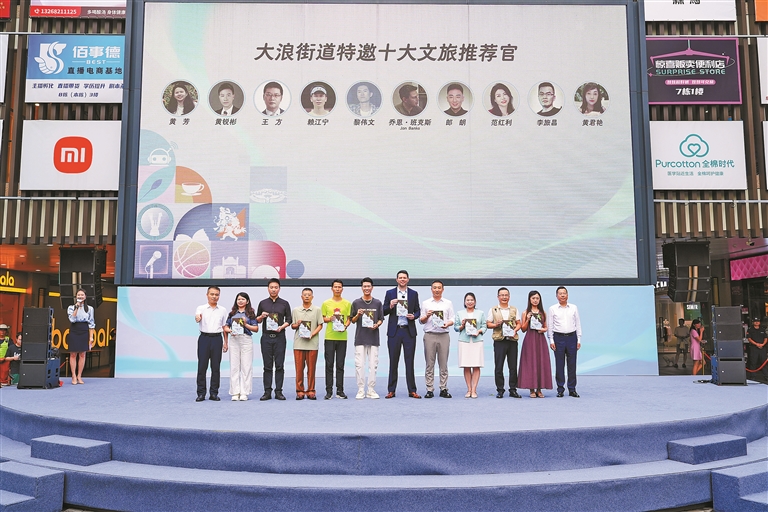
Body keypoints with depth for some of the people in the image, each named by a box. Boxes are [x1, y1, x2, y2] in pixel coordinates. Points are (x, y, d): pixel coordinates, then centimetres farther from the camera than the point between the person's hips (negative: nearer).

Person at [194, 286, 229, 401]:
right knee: (202, 366, -1)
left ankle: (214, 393, 10)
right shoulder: (201, 308, 4)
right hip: (204, 338, -2)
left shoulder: (223, 310, 11)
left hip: (217, 338, 2)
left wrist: (225, 342, 8)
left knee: (216, 367, 3)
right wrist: (197, 318, -42)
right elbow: (197, 317, -18)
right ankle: (201, 393, 5)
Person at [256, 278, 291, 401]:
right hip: (266, 337, 1)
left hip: (279, 337, -1)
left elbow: (288, 320, 6)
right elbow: (257, 320, 14)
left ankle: (278, 391, 5)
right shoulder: (263, 303, 10)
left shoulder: (284, 303, 7)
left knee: (279, 366, -1)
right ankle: (267, 392, 7)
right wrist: (261, 316, -7)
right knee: (267, 366, 3)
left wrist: (282, 326, -12)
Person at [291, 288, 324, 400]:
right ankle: (300, 391, 9)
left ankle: (310, 391, 9)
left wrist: (312, 334, -9)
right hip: (298, 343, 1)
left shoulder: (317, 310, 7)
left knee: (311, 368, 1)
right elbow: (292, 326, 14)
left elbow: (320, 325, 5)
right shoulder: (295, 310, 10)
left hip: (312, 343, -1)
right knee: (299, 368, 1)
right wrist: (297, 325, -8)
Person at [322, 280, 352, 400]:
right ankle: (329, 391, 6)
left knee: (340, 365, 4)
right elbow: (322, 319, 10)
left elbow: (349, 318, 10)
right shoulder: (326, 303, 6)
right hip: (329, 337, 0)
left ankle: (340, 391, 10)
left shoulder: (347, 303, 8)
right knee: (329, 364, 0)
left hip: (342, 337, 1)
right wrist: (329, 319, -11)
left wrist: (345, 326, -9)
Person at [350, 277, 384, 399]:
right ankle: (361, 390, 6)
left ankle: (371, 390, 10)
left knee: (373, 364, 1)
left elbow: (381, 319, 10)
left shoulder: (378, 303, 8)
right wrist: (358, 315, -11)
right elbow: (352, 320, 9)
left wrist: (377, 325, -11)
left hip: (373, 338, 1)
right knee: (359, 364, -3)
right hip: (360, 338, -1)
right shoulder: (356, 302, 5)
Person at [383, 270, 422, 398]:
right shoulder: (390, 293, 6)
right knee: (393, 362, 4)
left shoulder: (414, 294, 9)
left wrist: (414, 316, -9)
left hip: (409, 331, 0)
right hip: (394, 331, 0)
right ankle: (391, 390, 11)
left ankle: (412, 391, 8)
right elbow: (384, 312, 6)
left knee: (409, 362, 2)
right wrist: (390, 306, -14)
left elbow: (418, 311, 12)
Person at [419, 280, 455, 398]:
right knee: (429, 364, -1)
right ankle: (430, 390, 3)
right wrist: (427, 316, -10)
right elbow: (421, 321, 10)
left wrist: (447, 324, -11)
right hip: (430, 335, 0)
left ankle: (443, 389, 6)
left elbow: (452, 319, 10)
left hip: (444, 335, 1)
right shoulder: (426, 303, 11)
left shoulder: (448, 303, 13)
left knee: (443, 364, 1)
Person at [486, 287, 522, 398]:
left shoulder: (514, 309, 13)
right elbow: (488, 324, 6)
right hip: (499, 340, -1)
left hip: (512, 340, 2)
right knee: (498, 366, -1)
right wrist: (496, 325, -12)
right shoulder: (493, 310, 8)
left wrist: (515, 330, -7)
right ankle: (500, 390, 8)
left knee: (513, 366, 3)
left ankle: (513, 390, 11)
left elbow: (519, 323, 12)